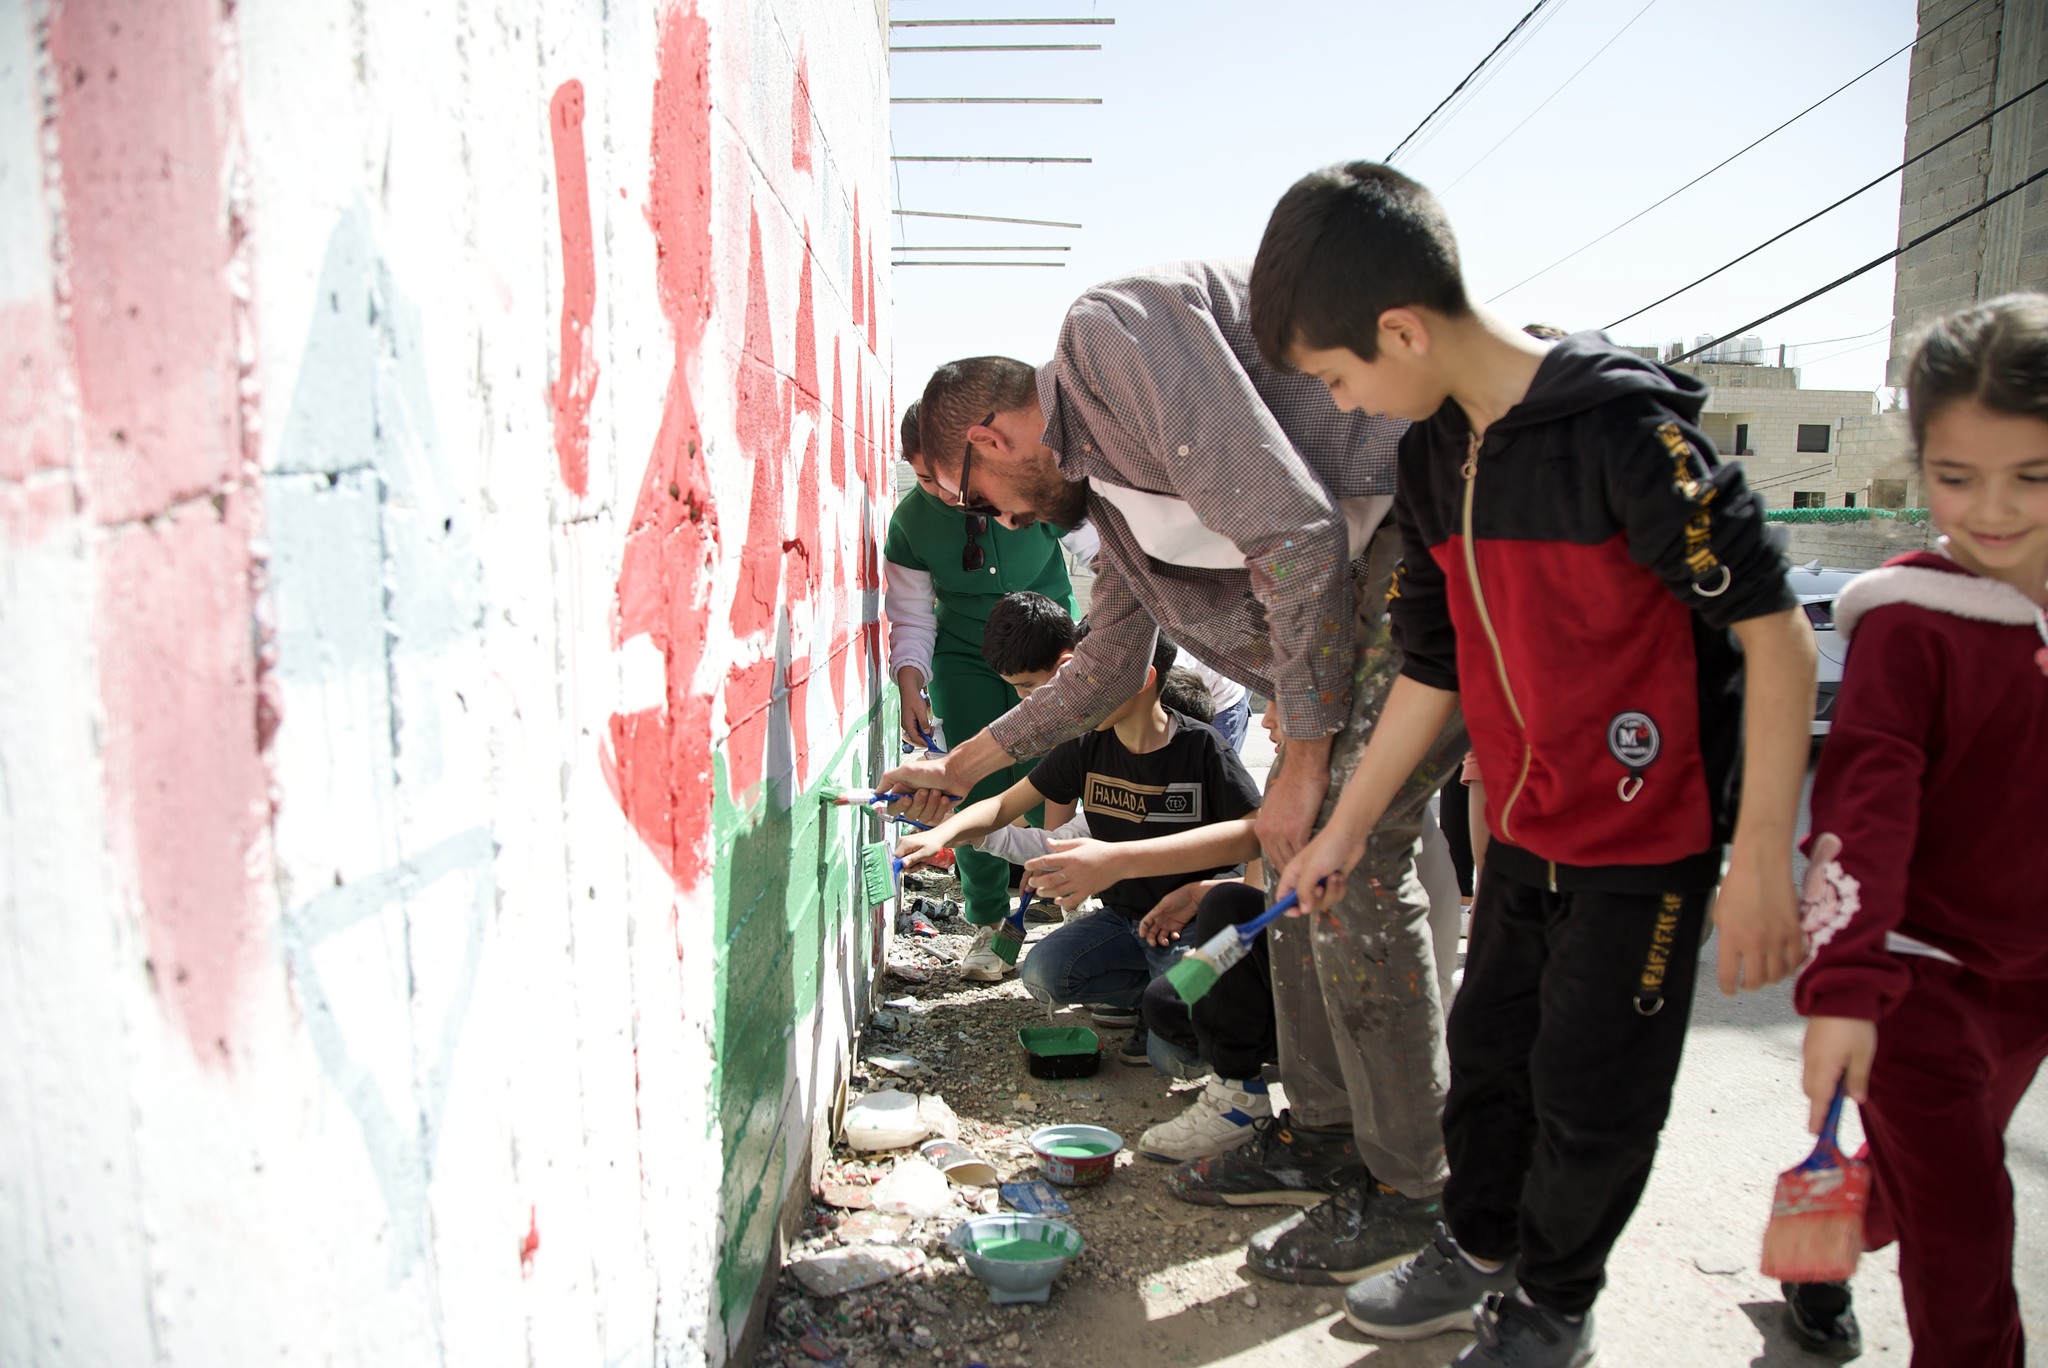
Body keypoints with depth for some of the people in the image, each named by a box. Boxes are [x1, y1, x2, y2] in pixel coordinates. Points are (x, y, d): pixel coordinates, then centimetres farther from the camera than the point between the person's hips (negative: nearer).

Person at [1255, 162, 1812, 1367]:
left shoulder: (1626, 426, -22)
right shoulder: (1432, 459, 1)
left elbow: (1776, 633, -19)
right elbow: (1435, 666, 9)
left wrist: (1763, 858, -20)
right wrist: (1345, 827, 12)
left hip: (1647, 832, -6)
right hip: (1524, 826, 7)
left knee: (1591, 1092, 8)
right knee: (1489, 1050, 19)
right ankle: (1479, 1250, 42)